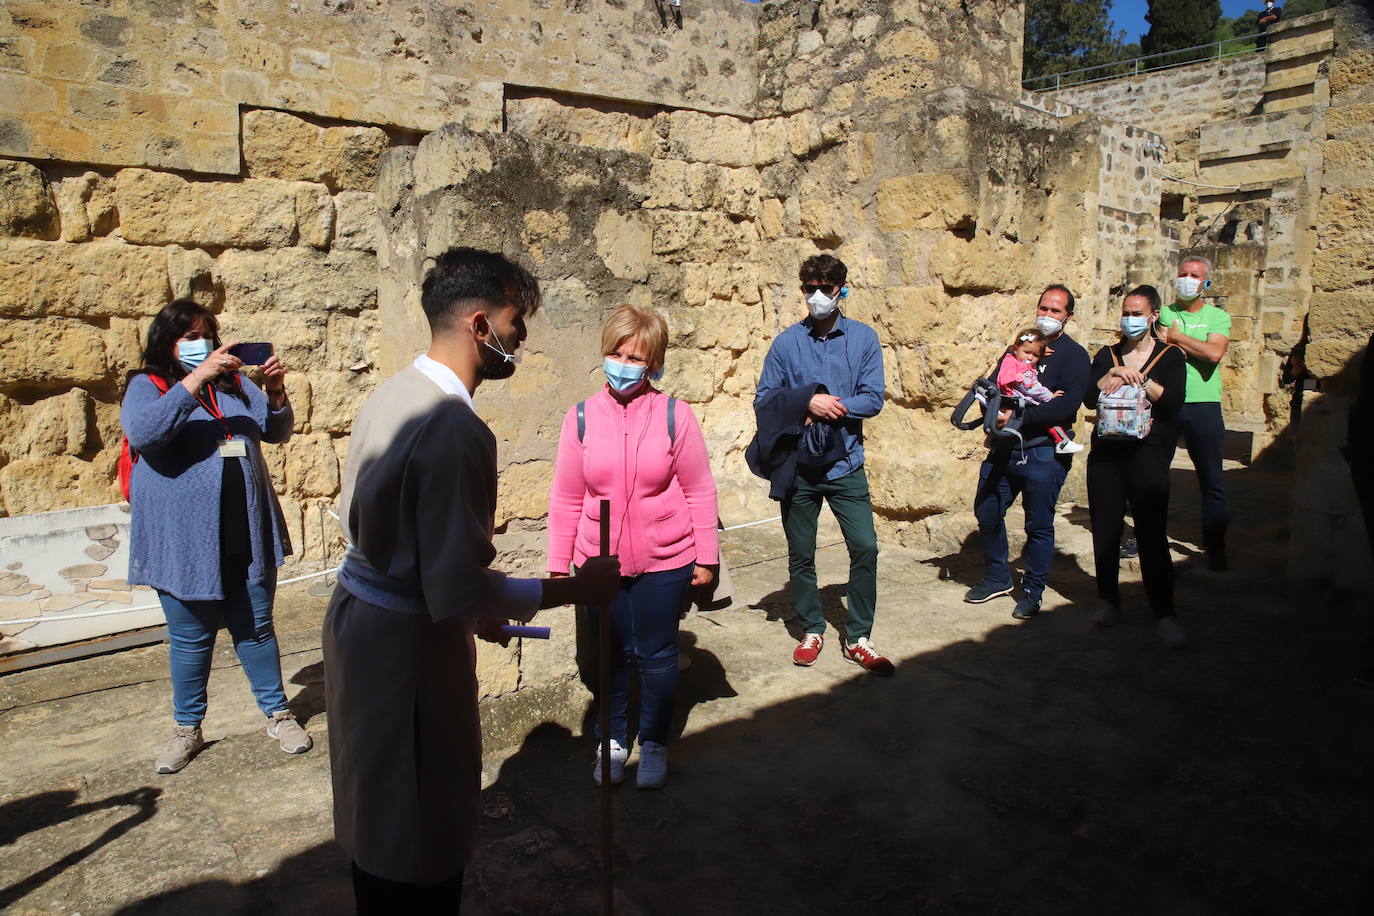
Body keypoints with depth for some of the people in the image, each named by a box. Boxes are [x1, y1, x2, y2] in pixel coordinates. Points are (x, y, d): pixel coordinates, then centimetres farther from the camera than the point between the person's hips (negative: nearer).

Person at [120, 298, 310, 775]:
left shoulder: (234, 382, 10)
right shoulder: (147, 386, -1)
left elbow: (276, 431, 8)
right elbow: (142, 433, -22)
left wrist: (276, 392, -12)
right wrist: (197, 378, -26)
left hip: (246, 535, 3)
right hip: (184, 539, -3)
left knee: (256, 628, 12)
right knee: (190, 638, 10)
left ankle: (278, 714, 24)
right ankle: (187, 729, 27)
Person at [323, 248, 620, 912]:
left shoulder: (391, 394, 4)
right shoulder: (455, 428, -25)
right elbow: (460, 589, -26)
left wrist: (471, 605, 16)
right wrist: (573, 590, -15)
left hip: (358, 617, 10)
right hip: (409, 644, -10)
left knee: (381, 819, 26)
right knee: (423, 837, 8)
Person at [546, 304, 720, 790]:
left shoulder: (674, 415, -9)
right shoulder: (581, 417, -4)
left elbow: (699, 492, -2)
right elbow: (566, 500, 2)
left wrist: (706, 556, -1)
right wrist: (558, 565, 4)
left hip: (663, 563, -1)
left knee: (657, 655, 12)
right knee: (610, 655, 15)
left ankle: (654, 744, 33)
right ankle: (613, 740, 36)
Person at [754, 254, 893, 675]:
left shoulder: (863, 338, 0)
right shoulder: (786, 342, 0)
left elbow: (873, 400, -6)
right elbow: (763, 400, -2)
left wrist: (829, 407, -17)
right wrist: (808, 403, -16)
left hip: (846, 465, 0)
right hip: (798, 466, 1)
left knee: (865, 547, -5)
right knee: (800, 555, 10)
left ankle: (857, 638, 13)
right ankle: (812, 631, 29)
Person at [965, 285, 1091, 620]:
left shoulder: (1074, 355, -4)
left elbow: (1067, 406, -18)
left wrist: (1018, 417, -22)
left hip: (1043, 454, -6)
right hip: (1003, 449, 6)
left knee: (1039, 525, 3)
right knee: (987, 513, 10)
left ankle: (1032, 592, 19)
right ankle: (997, 578, 29)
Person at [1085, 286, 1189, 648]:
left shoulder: (1170, 356, 7)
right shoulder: (1107, 355, 14)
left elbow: (1174, 401, -8)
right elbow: (1089, 399, 1)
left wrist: (1140, 377, -14)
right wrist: (1113, 374, -12)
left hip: (1148, 454, -3)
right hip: (1106, 452, 3)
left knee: (1152, 534, -6)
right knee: (1105, 530, 5)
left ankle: (1165, 614, 1)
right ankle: (1109, 600, 20)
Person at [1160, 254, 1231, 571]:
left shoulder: (1218, 317, 6)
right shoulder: (1163, 314, 10)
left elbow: (1215, 353, -12)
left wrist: (1175, 336, -8)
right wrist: (1193, 346, -15)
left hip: (1203, 405, -1)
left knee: (1211, 481, 1)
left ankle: (1215, 548, 9)